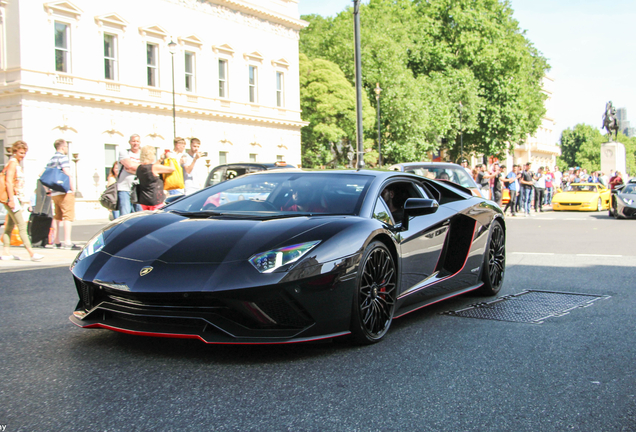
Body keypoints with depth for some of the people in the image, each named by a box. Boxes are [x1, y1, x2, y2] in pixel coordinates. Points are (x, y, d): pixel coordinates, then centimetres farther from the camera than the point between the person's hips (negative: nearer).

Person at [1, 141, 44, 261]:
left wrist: (23, 199, 23)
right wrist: (11, 199, -22)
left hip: (16, 199, 10)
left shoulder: (17, 164, 18)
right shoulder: (12, 163, -10)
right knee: (22, 226, -13)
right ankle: (31, 253, -16)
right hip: (12, 199, -10)